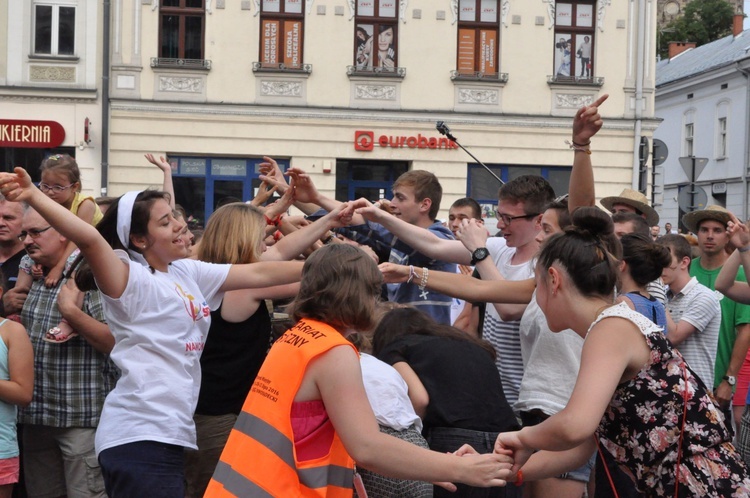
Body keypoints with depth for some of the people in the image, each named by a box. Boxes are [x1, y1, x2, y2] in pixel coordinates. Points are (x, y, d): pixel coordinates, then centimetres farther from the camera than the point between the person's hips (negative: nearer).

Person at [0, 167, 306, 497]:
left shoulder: (189, 273, 12)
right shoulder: (129, 278, -10)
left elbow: (260, 273, 14)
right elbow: (89, 238, -28)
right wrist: (32, 196, -41)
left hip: (169, 433, 8)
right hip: (139, 437, -8)